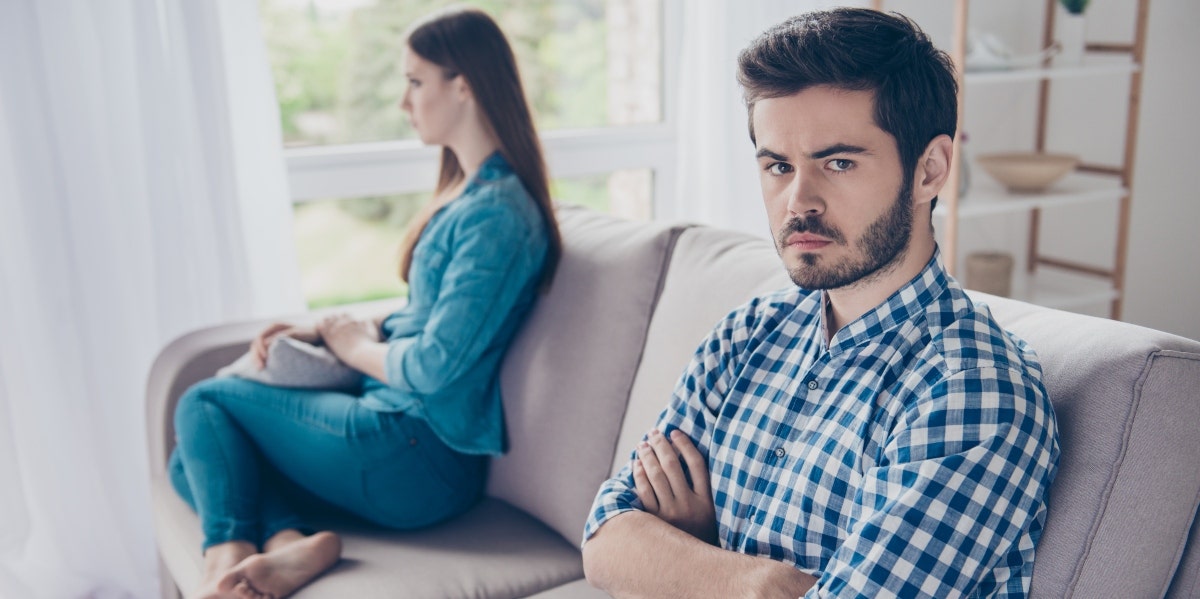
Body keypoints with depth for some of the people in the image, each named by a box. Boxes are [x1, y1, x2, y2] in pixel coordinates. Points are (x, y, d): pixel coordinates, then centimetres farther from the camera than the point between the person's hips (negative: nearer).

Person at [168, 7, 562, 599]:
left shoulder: (495, 214, -22)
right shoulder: (469, 193, 11)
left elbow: (435, 367, -24)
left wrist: (356, 345, -3)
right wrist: (320, 330, 8)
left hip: (417, 458, -10)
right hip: (401, 424, 10)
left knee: (203, 402, 4)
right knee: (193, 461, 10)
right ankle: (288, 543, -12)